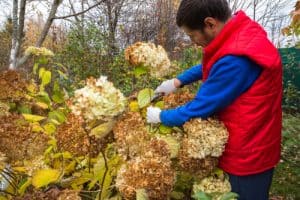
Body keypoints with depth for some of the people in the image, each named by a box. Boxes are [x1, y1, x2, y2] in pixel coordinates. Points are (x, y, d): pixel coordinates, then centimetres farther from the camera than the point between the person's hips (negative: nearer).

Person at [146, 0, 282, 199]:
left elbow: (200, 109, -23)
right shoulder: (242, 34, -1)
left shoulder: (235, 59, -32)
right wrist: (177, 81, 8)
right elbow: (209, 67, 17)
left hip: (246, 154, -9)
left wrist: (160, 116, -7)